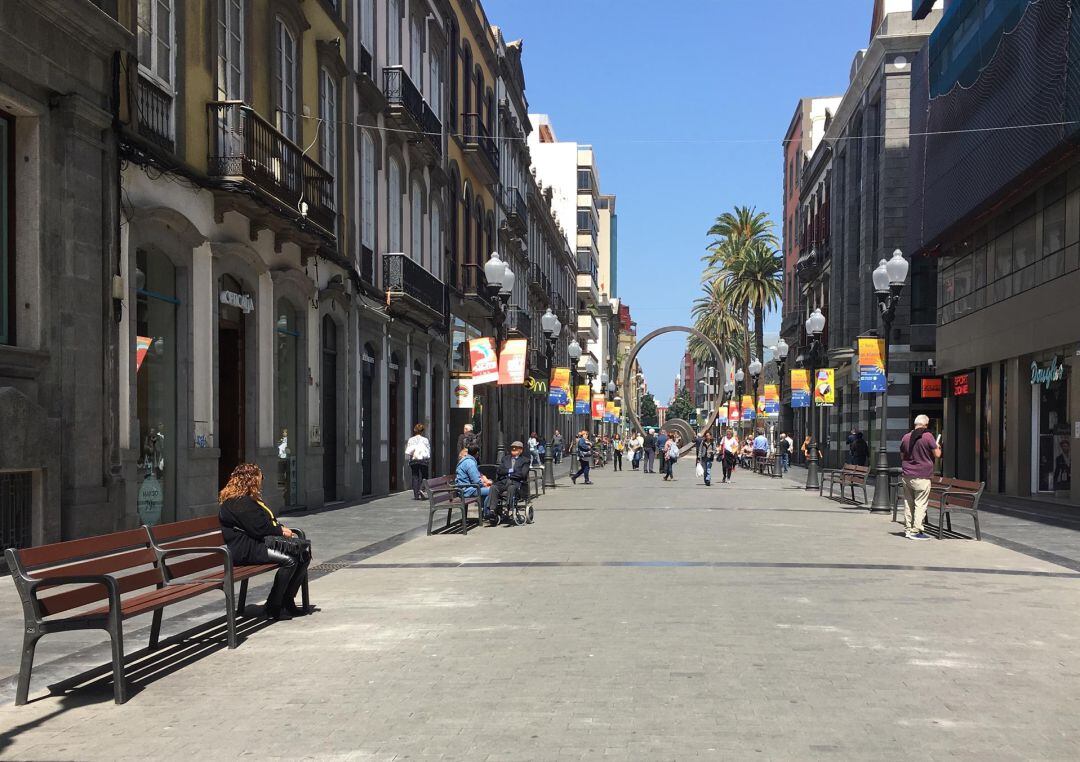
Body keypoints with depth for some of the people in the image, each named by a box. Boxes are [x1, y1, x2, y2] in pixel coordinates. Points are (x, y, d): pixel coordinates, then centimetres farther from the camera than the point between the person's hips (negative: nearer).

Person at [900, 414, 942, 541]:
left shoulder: (905, 437, 8)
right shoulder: (928, 436, -9)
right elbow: (937, 455, -6)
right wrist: (938, 447, 14)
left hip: (906, 475, 6)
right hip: (921, 476, -6)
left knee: (908, 503, 12)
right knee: (920, 504, -3)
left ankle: (908, 529, 17)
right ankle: (916, 531, -5)